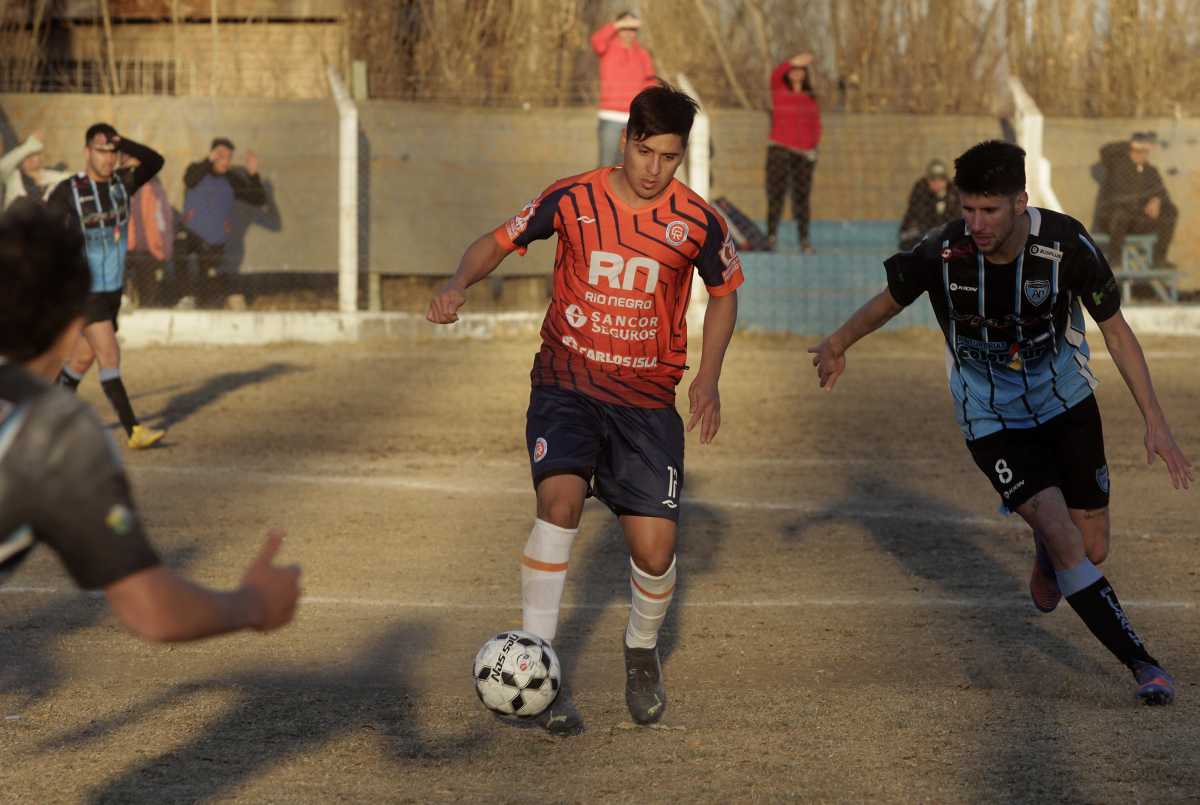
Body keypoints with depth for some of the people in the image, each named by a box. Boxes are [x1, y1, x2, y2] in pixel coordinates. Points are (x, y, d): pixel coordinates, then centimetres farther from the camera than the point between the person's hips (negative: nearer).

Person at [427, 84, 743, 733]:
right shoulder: (573, 199, -5)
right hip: (567, 381, -1)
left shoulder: (697, 221, -3)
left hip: (647, 398, 1)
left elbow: (724, 292, 13)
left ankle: (642, 650, 26)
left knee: (653, 546, -8)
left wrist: (708, 376, 2)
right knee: (560, 498, -27)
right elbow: (499, 242, 6)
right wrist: (458, 286, -15)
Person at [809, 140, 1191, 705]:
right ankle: (1141, 663, -10)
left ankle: (1045, 552, 41)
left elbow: (1115, 329, -11)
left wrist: (1155, 421, -15)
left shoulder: (1066, 243, -22)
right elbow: (890, 300, 1)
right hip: (991, 420, -1)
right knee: (1063, 534, -20)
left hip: (1066, 403, 1)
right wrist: (838, 345, 15)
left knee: (1092, 551, 1)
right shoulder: (942, 254, -22)